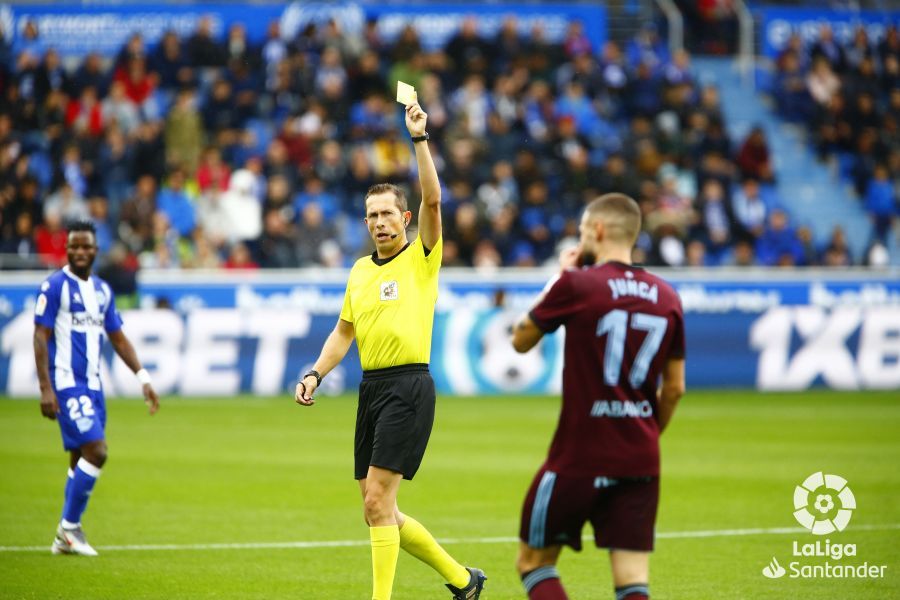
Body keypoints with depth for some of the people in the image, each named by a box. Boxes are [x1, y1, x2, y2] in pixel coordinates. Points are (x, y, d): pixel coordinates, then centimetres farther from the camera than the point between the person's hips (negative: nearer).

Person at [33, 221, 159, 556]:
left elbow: (118, 338, 19)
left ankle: (67, 536, 15)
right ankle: (69, 527, -4)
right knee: (95, 451, -16)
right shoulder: (54, 286, -8)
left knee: (82, 458, 8)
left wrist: (143, 378, 12)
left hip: (92, 384, 7)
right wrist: (46, 389, -16)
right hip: (66, 383, -7)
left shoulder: (102, 290, 13)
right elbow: (40, 338, -10)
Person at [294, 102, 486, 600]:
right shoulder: (360, 270, 17)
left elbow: (433, 199, -16)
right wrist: (315, 374, 12)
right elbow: (344, 332, 25)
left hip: (408, 385, -7)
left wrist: (419, 138, -21)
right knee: (379, 512, 9)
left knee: (377, 501, -15)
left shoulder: (421, 257, -1)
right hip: (371, 386, 7)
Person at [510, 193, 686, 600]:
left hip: (580, 458, -4)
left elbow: (521, 340, 6)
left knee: (533, 562, 11)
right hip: (639, 462, 5)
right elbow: (674, 387, 13)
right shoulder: (666, 297, 7)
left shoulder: (577, 284, -9)